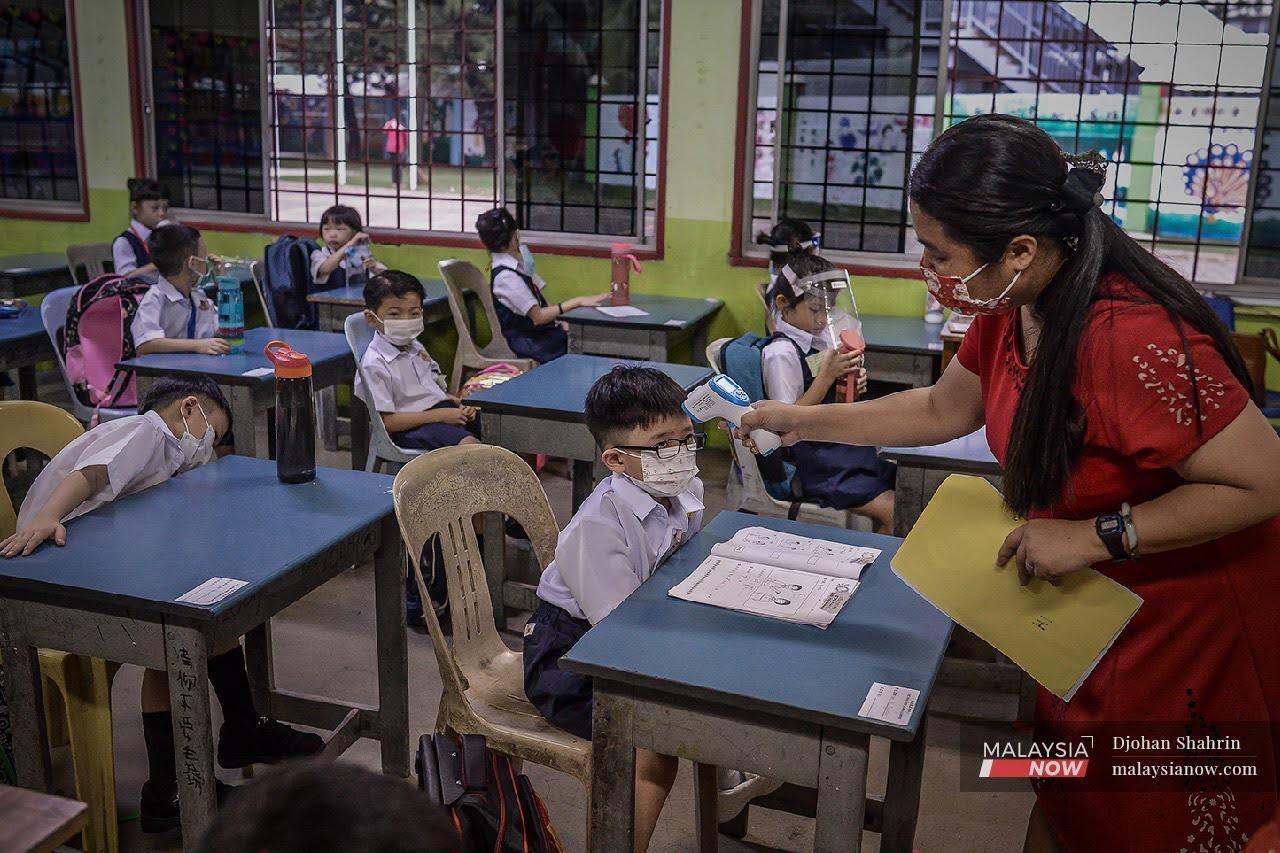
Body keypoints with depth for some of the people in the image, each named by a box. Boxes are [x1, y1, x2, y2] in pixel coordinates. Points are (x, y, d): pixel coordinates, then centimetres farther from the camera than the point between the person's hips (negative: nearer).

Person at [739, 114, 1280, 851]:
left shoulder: (1136, 340, -35)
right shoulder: (1014, 307, -8)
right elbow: (941, 411, 9)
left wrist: (1096, 536, -29)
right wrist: (806, 421, 10)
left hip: (1189, 631, -7)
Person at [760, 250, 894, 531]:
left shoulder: (822, 339, 8)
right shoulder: (781, 353, -16)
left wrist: (852, 385, -4)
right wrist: (827, 376, -21)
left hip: (845, 449, 8)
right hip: (816, 464, -8)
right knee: (897, 517, -15)